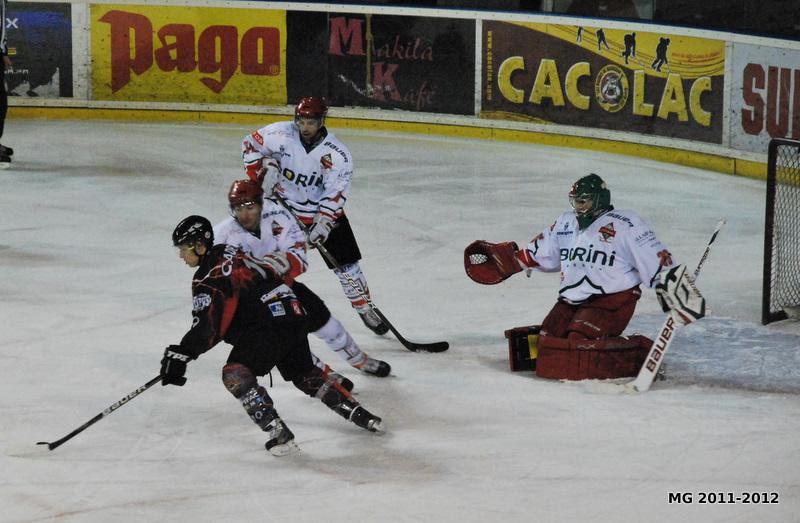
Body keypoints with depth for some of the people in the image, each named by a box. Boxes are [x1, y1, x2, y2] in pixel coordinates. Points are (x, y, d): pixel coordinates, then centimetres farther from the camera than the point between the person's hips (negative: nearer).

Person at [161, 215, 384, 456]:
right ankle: (361, 415, 31)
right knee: (305, 374, 25)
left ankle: (279, 433, -22)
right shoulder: (227, 252, 16)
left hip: (270, 324, -10)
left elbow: (206, 327, -19)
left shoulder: (208, 278, -13)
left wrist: (178, 355, -17)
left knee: (235, 373, -17)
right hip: (291, 312, 10)